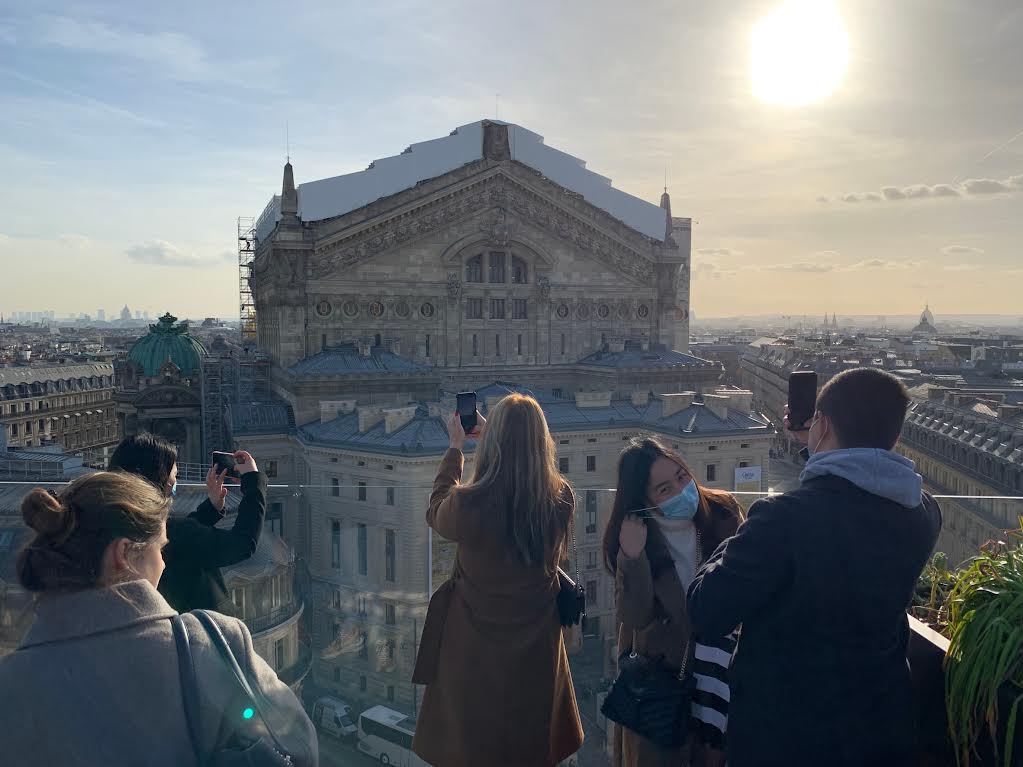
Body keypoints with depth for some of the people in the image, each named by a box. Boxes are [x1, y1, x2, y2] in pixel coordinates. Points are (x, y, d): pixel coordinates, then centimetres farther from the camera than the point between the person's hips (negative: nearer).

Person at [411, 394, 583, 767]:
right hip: (538, 643, 3)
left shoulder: (468, 505, -28)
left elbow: (435, 512, -3)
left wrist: (455, 447, 7)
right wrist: (498, 436, 15)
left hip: (476, 645, -3)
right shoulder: (562, 499, -18)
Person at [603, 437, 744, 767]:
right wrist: (632, 558, -34)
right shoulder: (632, 534, -16)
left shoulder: (722, 512, -15)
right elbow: (634, 618, -20)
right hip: (660, 671, -1)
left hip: (721, 663, 1)